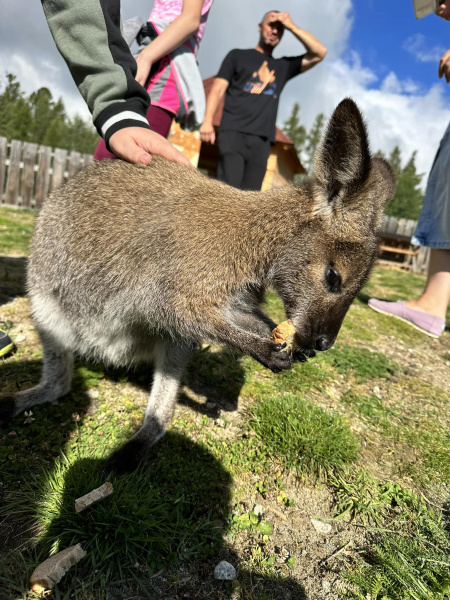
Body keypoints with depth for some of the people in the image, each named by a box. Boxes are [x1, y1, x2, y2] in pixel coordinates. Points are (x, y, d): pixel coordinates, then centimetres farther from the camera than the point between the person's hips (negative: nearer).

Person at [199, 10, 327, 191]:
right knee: (228, 188, -21)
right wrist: (207, 121, -10)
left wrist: (292, 26, 13)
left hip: (262, 139, 3)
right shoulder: (237, 55, 18)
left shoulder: (284, 66, 25)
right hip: (233, 132, -3)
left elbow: (319, 53, 17)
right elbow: (218, 89, 7)